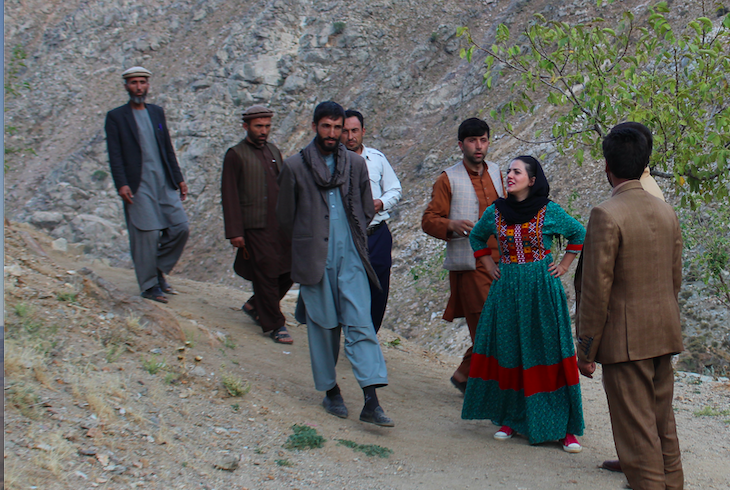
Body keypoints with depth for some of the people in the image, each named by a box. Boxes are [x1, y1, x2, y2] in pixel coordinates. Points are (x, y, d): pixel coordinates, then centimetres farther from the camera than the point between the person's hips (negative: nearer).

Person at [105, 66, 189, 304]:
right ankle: (149, 285, 8)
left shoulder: (157, 112, 16)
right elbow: (114, 155, -5)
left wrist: (179, 179, 13)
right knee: (146, 234, -5)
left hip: (164, 184, 5)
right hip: (138, 186, -5)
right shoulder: (115, 117, 1)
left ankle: (159, 269, 18)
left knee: (180, 227, -1)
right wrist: (121, 184, -15)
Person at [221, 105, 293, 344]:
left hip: (281, 226, 6)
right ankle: (274, 325, 10)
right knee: (266, 275, -2)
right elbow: (229, 196, -8)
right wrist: (234, 232, -13)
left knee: (288, 272, 7)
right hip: (255, 228, -6)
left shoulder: (274, 152, 15)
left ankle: (254, 305, 28)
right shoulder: (235, 155, -5)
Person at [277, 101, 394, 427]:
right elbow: (285, 215, 9)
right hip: (314, 259, -1)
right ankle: (331, 392, 21)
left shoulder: (356, 164, 8)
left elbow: (367, 210, 17)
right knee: (323, 326, 5)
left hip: (350, 257, 1)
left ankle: (371, 402, -12)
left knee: (360, 324, -7)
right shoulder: (295, 166, 1)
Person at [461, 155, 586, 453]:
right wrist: (487, 264, 12)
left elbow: (579, 233, 8)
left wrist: (564, 265, 3)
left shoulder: (549, 211, -5)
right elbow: (477, 237, 21)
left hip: (542, 288, -3)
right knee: (508, 352, 6)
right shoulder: (495, 212, 3)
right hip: (507, 289, 3)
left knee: (547, 351, -3)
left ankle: (566, 427, 3)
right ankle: (511, 419, 19)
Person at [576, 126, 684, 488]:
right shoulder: (667, 212, 5)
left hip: (625, 341, -7)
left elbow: (596, 291, -16)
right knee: (664, 424, 19)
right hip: (664, 336, 7)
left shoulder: (606, 216, -16)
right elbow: (675, 279, 13)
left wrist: (585, 351, -9)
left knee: (637, 434, 0)